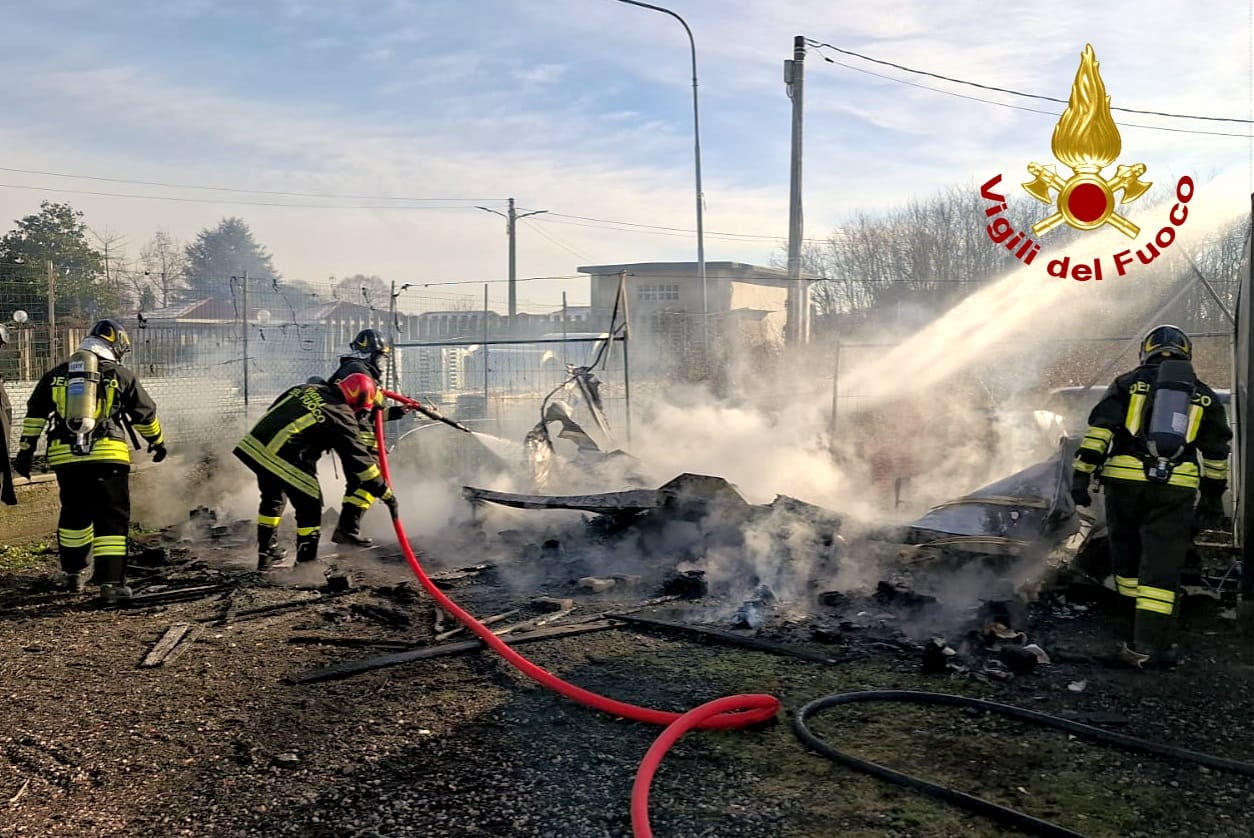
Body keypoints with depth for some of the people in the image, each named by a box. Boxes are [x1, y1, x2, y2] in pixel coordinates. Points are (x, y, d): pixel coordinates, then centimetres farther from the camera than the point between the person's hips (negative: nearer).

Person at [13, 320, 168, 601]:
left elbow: (34, 414, 14)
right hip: (107, 455, -4)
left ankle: (74, 573, 35)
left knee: (74, 514, 22)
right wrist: (157, 442, 27)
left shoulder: (56, 374, 14)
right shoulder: (120, 375, 4)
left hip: (65, 456, 4)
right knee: (111, 519, 0)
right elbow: (145, 414, 12)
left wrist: (25, 451, 19)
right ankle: (111, 582, -7)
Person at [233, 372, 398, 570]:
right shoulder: (343, 417, -4)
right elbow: (360, 459, -2)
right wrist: (386, 493, 4)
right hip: (283, 458, -8)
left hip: (252, 444, 8)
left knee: (273, 497, 27)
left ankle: (267, 554, 39)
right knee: (309, 507, 6)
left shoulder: (305, 388, 16)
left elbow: (273, 413, 23)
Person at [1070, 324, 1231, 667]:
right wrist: (1213, 498, 24)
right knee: (1162, 566, 0)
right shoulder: (1204, 396, 15)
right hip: (1176, 487, 0)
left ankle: (1138, 621, 30)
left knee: (1127, 552, 18)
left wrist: (1082, 472, -4)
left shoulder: (1128, 383, 9)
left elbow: (1100, 427, -3)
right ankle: (1151, 644, -6)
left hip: (1124, 479, 0)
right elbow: (1216, 453, 17)